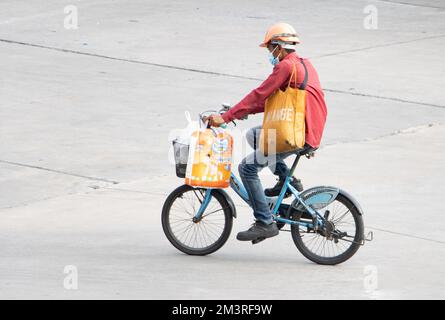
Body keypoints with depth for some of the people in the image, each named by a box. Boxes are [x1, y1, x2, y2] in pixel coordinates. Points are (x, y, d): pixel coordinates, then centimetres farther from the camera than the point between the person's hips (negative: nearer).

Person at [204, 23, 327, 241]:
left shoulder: (286, 66, -14)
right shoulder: (304, 64, 17)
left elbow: (259, 95, -18)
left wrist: (226, 117, -18)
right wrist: (246, 110, 17)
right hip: (311, 131, 10)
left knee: (247, 168, -9)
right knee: (254, 135, 25)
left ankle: (265, 223, -12)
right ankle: (287, 180, 19)